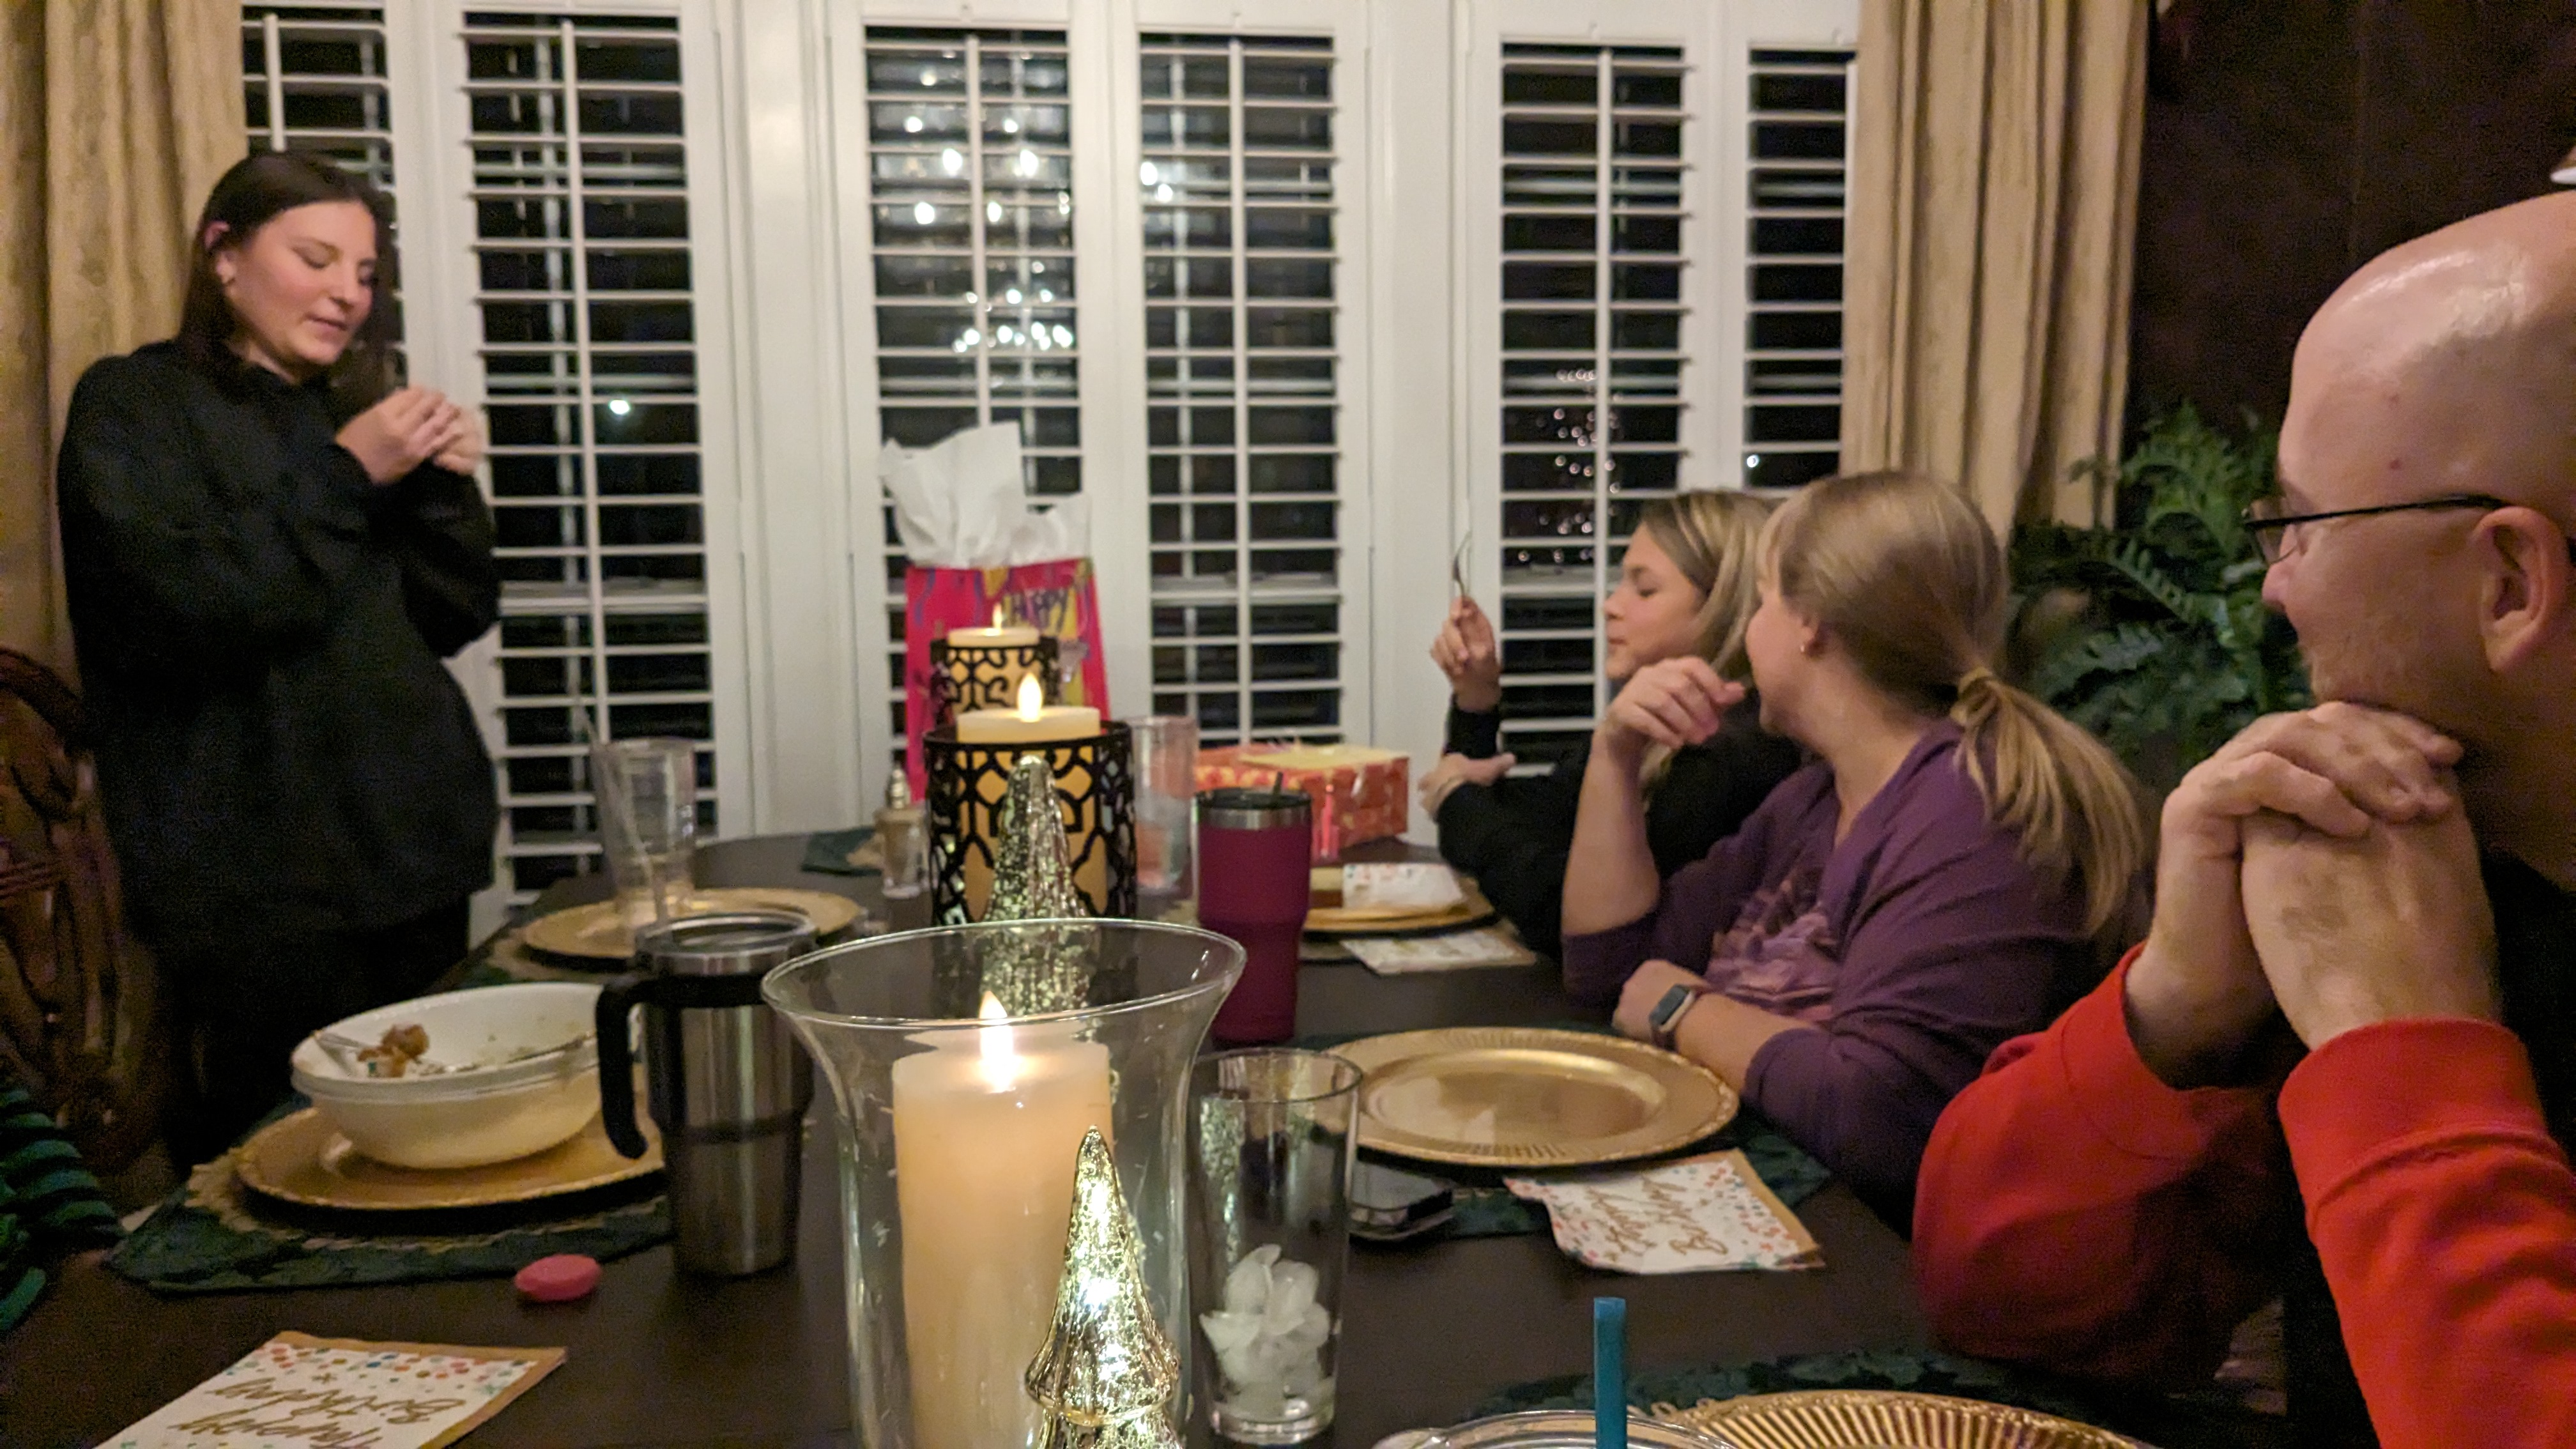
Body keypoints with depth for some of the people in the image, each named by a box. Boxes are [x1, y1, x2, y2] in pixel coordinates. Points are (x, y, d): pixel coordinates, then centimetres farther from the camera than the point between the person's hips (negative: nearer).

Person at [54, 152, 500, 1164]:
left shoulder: (346, 414, 17)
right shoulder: (135, 405, 1)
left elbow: (454, 621, 12)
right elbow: (176, 609, -16)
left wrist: (443, 486, -3)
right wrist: (343, 479, -15)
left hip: (415, 860, 6)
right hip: (263, 886, -5)